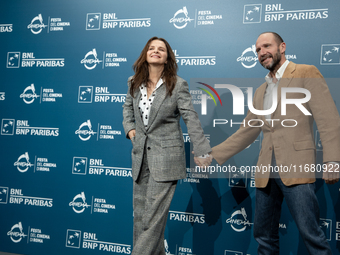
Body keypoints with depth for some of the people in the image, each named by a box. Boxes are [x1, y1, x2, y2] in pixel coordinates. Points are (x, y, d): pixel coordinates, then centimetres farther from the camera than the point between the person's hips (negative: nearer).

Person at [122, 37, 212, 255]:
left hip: (165, 157, -5)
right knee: (140, 211, 11)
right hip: (141, 155, 6)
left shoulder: (178, 85, -8)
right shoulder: (134, 83, 6)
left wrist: (203, 151, -11)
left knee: (154, 213, -5)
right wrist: (129, 128, 8)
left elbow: (191, 119, -9)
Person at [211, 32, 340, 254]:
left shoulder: (306, 74, 0)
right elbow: (245, 133, 21)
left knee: (311, 234, -8)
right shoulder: (261, 91, 19)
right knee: (264, 236, 11)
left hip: (297, 169, -6)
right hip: (266, 172, 7)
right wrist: (212, 154, 15)